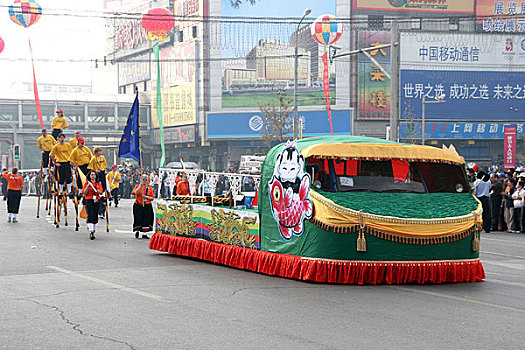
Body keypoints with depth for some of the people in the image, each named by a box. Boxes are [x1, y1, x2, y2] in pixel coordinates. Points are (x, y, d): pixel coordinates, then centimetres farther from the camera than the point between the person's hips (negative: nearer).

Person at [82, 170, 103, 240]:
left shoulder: (98, 183, 12)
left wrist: (97, 190, -15)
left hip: (97, 201, 3)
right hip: (89, 201, -3)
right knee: (90, 216, -15)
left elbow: (101, 192, 4)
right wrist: (88, 186, -13)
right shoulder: (86, 183, 5)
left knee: (95, 217, 6)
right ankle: (91, 232, -23)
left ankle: (93, 231, 18)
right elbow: (84, 193, -2)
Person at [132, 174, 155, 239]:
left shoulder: (149, 188, 8)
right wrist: (140, 186, -21)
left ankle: (144, 233, 7)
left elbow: (152, 198, 6)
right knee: (138, 218, -7)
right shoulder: (137, 186, 3)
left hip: (147, 206, 2)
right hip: (138, 206, -2)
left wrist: (146, 197, -11)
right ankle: (137, 231, 13)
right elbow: (136, 193, -17)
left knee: (146, 220, -1)